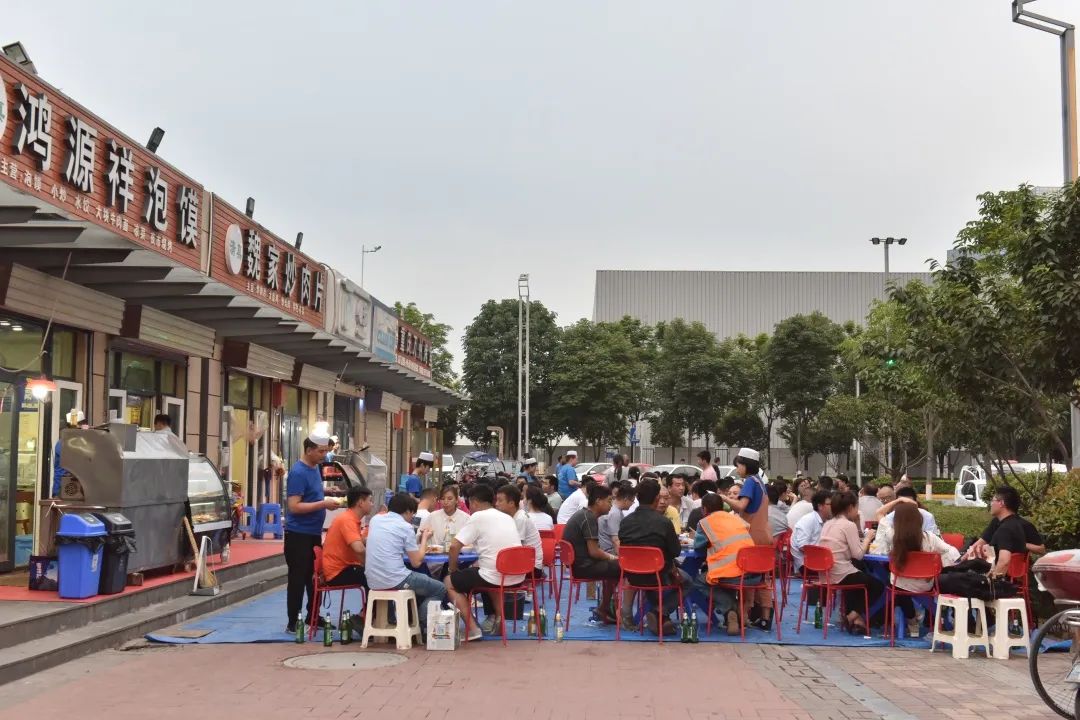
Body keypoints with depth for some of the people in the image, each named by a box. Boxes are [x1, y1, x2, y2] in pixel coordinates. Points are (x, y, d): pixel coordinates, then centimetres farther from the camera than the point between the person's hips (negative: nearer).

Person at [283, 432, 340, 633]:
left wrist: (327, 501, 7)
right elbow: (294, 507, -23)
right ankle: (293, 623, 5)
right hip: (298, 535, -9)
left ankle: (313, 617, 25)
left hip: (314, 533, 9)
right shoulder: (298, 473, -17)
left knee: (315, 577, 14)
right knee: (298, 579, -2)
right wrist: (324, 504, -23)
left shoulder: (315, 468, 10)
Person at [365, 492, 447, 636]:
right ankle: (421, 626, 5)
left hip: (373, 582, 7)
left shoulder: (375, 520, 10)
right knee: (440, 589, 11)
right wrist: (424, 539, 9)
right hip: (395, 580, -7)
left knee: (421, 581, 32)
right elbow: (416, 562, -5)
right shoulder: (405, 527, -7)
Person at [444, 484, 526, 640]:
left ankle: (472, 628, 3)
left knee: (449, 582, 15)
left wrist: (453, 569, 9)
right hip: (517, 577, 7)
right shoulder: (507, 517, 14)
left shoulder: (477, 517, -5)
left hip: (495, 577, -7)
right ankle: (497, 616, 24)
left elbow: (454, 547, -8)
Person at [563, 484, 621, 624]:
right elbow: (593, 552, -20)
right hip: (583, 565, -11)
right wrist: (610, 557, -4)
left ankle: (604, 610, 22)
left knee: (613, 566, 23)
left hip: (576, 562, 11)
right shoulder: (589, 518, -17)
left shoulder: (583, 514, 14)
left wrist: (609, 556, 10)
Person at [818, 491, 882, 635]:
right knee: (877, 585, 13)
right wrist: (868, 538, 0)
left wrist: (863, 540, 15)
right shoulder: (849, 525, -12)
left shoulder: (828, 524, 12)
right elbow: (858, 554, -15)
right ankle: (853, 617, 5)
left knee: (864, 578, 34)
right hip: (841, 575, -8)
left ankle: (852, 615, 25)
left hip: (826, 573, 8)